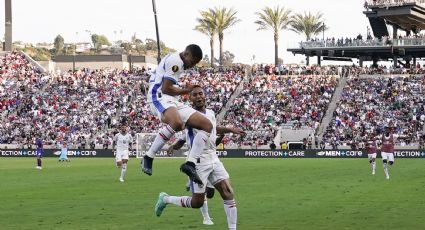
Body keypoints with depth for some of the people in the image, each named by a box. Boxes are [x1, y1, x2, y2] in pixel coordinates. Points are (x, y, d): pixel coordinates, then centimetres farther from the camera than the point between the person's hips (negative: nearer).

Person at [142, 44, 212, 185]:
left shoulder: (174, 61, 24)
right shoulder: (175, 61, -9)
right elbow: (166, 88, -16)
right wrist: (186, 91, 0)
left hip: (172, 102, 11)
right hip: (160, 97, -11)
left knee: (207, 125, -2)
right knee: (177, 123, -42)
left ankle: (190, 163, -15)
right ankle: (148, 158, -28)